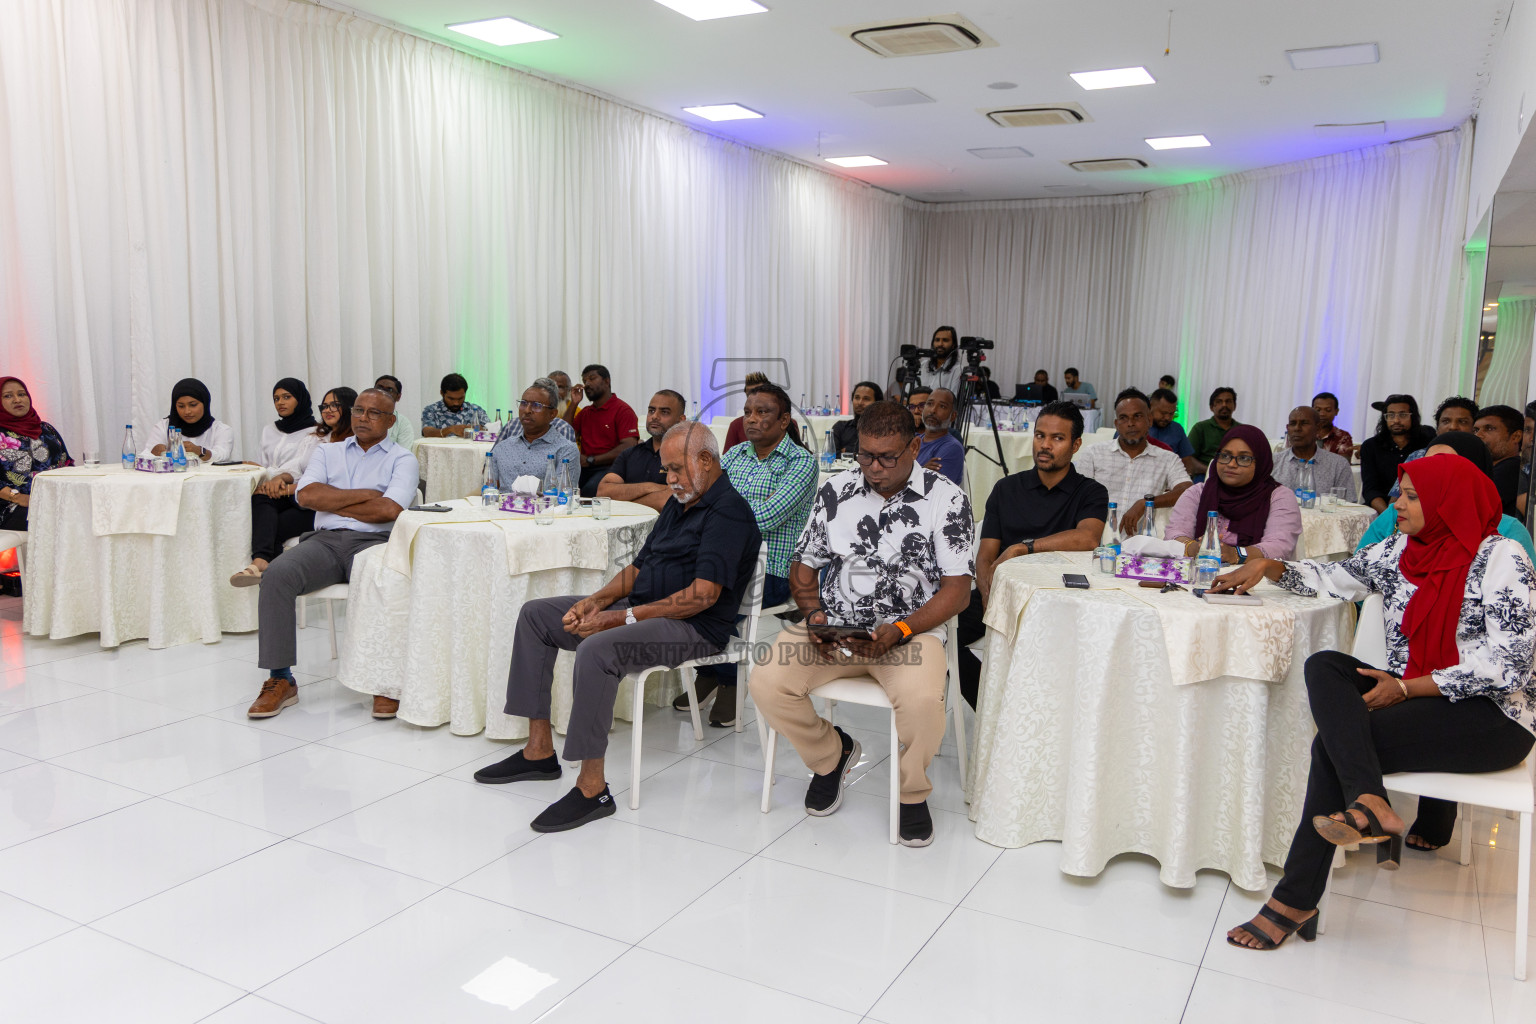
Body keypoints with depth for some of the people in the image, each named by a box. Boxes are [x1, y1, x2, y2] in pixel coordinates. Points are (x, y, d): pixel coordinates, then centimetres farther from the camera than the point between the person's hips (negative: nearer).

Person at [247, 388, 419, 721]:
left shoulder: (402, 459, 10)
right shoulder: (328, 452, 22)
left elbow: (389, 510, -8)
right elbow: (306, 495, 2)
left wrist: (332, 502, 2)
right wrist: (365, 494, -1)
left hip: (372, 542, -3)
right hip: (325, 541, 3)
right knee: (276, 575, -26)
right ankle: (280, 679, -18)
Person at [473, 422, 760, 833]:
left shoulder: (728, 513, -14)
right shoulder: (679, 503, 17)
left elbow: (702, 596, -23)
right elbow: (639, 567, 20)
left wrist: (623, 617, -22)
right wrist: (598, 600, 0)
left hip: (693, 629, -10)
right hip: (642, 610, 10)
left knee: (596, 649, -36)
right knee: (535, 614, 8)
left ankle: (592, 788, -25)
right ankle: (540, 749, 7)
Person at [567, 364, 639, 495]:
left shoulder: (623, 410, 0)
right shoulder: (585, 412, 23)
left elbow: (628, 447, -12)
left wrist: (590, 460, -12)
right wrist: (574, 404, 10)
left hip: (610, 468, -5)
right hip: (584, 468, 6)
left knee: (590, 489, -37)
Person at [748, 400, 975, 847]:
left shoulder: (947, 500, -3)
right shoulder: (834, 492, 8)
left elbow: (957, 589, -6)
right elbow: (803, 566, 14)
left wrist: (898, 631, -19)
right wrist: (813, 614, -7)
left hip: (910, 629, -3)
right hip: (831, 626, 3)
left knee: (921, 699, -34)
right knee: (766, 683, -20)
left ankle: (912, 792, 0)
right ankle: (830, 754, 13)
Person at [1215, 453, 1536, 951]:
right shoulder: (1398, 550, 8)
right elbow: (1331, 578, 21)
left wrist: (1405, 688, -20)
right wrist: (1266, 567, 5)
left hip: (1492, 717, -7)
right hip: (1410, 695, 7)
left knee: (1336, 743, -26)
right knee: (1324, 666, -21)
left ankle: (1296, 901, -24)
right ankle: (1368, 805, -37)